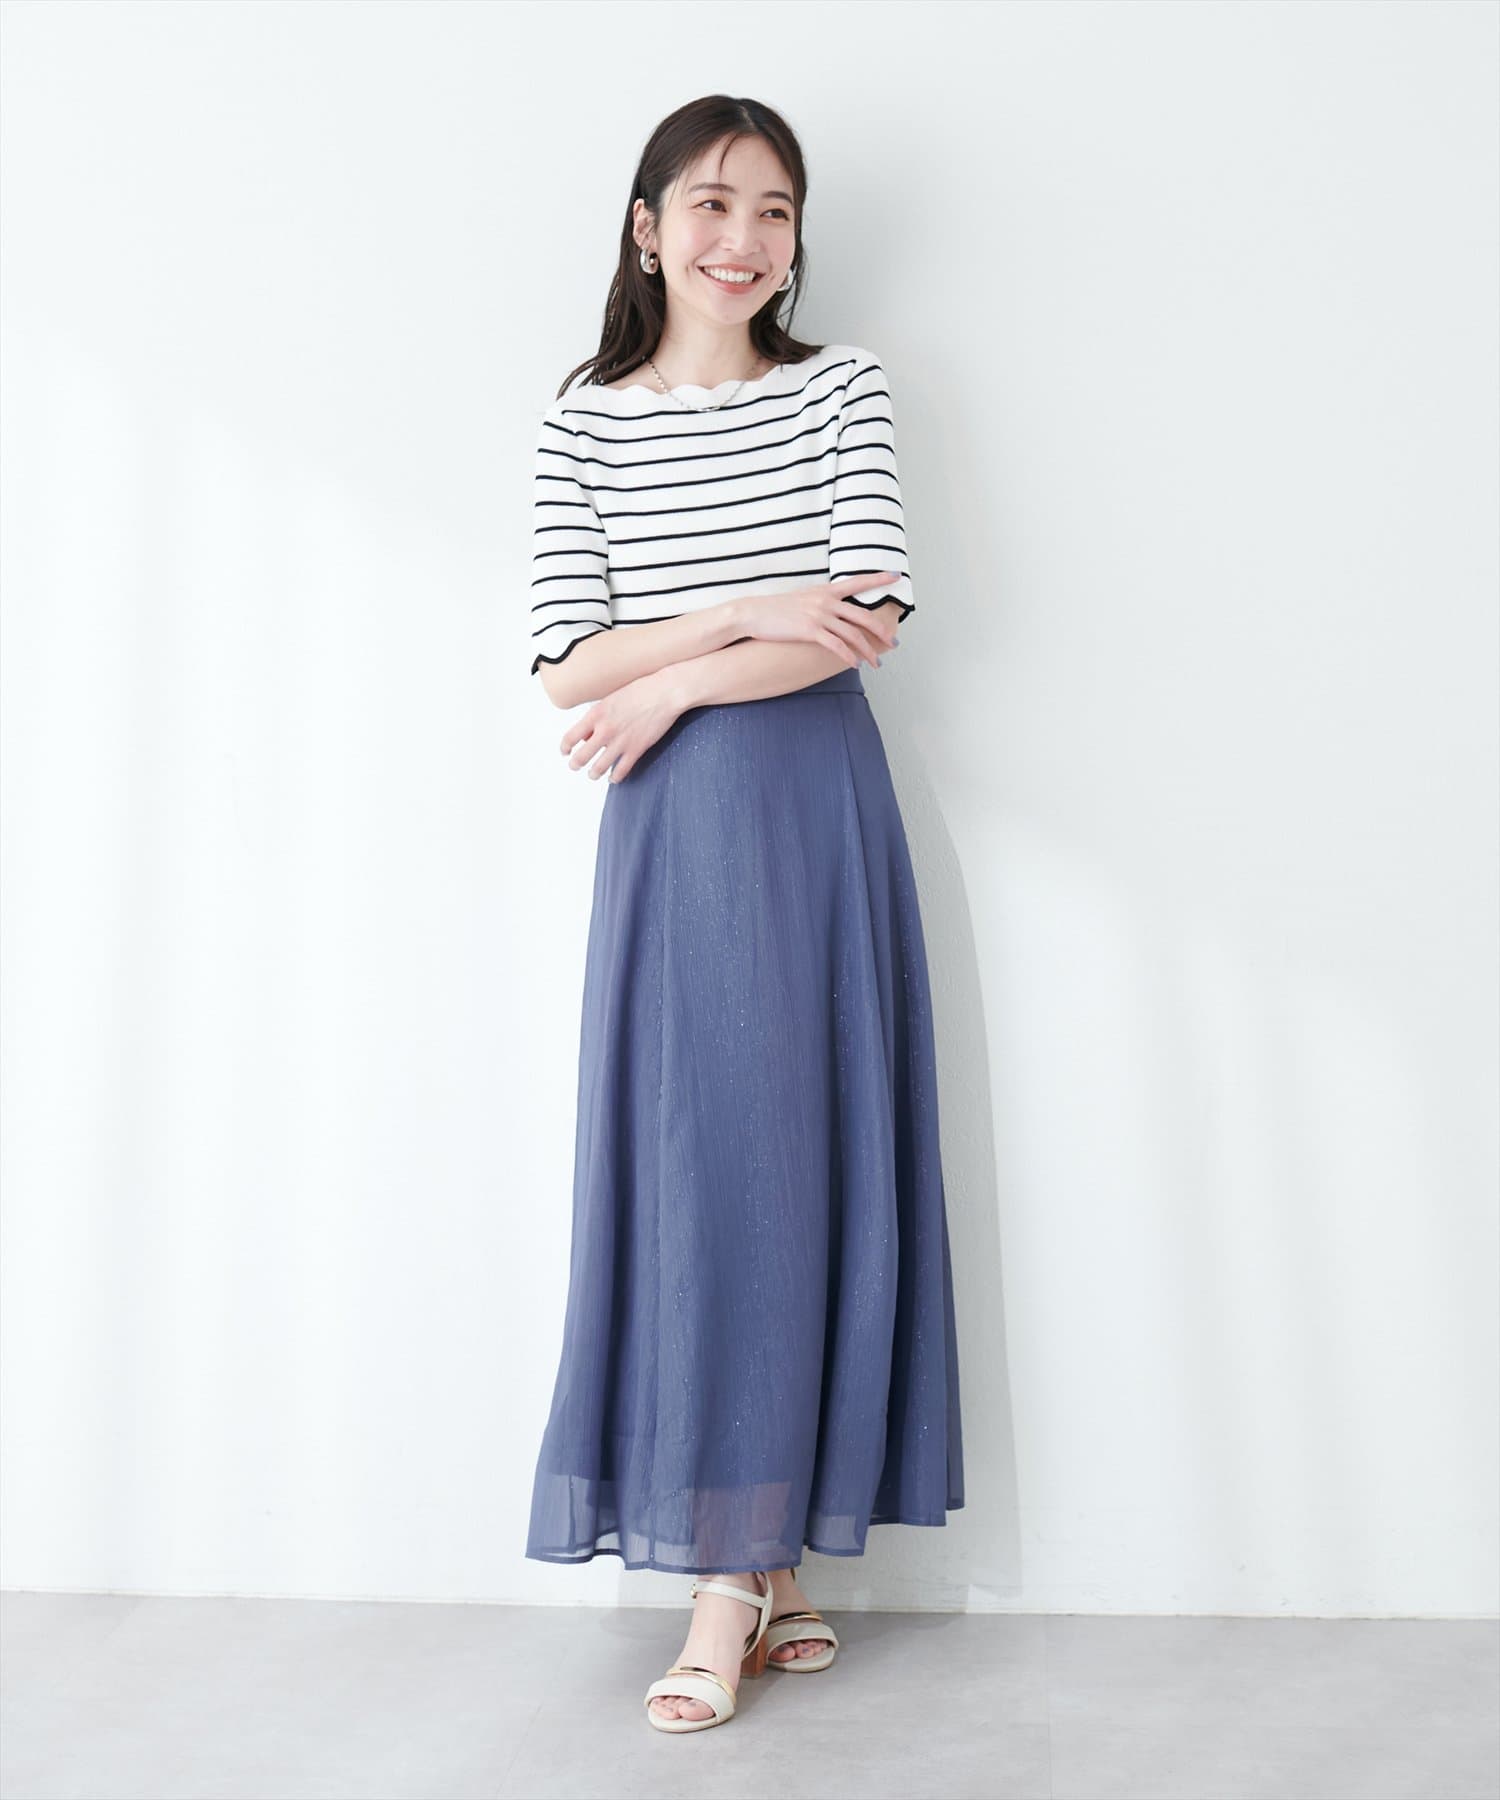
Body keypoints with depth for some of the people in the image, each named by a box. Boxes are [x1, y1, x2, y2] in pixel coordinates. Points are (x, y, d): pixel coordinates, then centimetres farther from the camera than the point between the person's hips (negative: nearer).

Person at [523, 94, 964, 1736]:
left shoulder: (842, 389, 7)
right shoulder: (581, 421, 7)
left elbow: (872, 621, -5)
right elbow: (564, 668, -2)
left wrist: (674, 686, -8)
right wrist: (753, 613, -11)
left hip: (819, 807, 1)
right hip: (673, 824, 0)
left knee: (808, 1151, 2)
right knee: (696, 1163, -1)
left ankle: (770, 1554, 15)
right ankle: (738, 1572, 10)